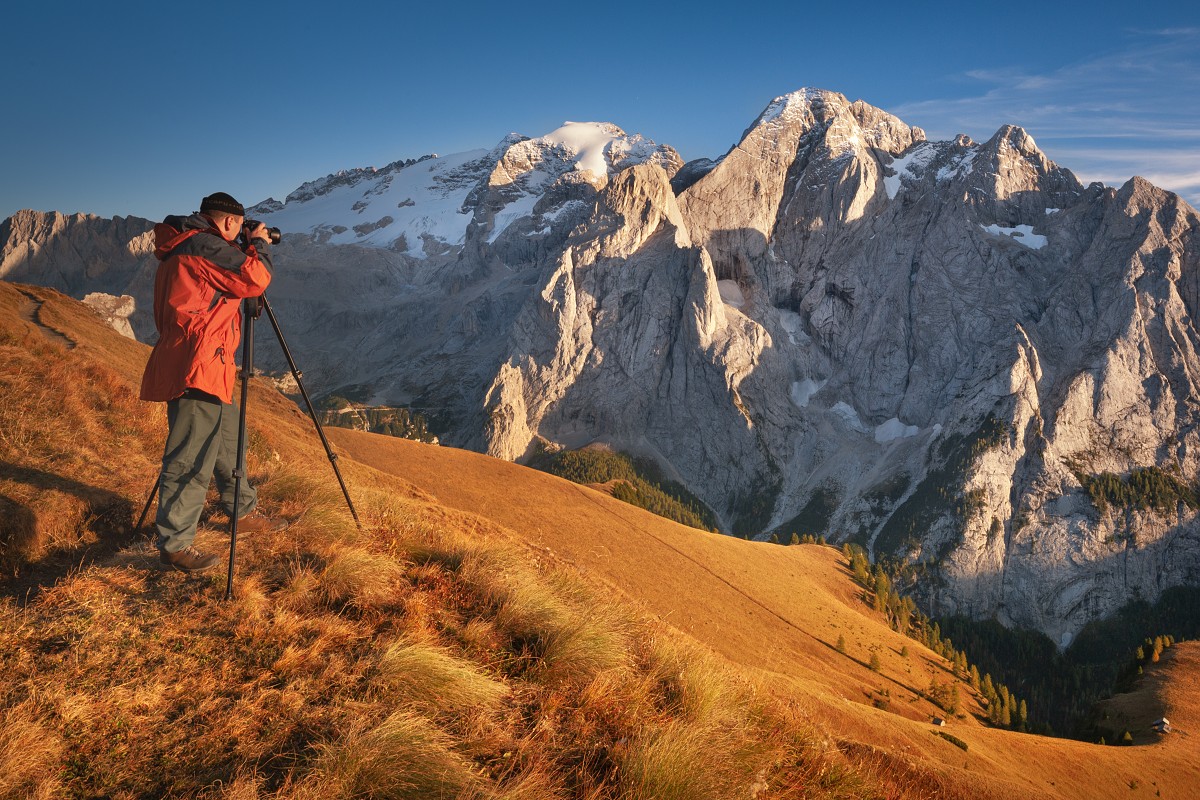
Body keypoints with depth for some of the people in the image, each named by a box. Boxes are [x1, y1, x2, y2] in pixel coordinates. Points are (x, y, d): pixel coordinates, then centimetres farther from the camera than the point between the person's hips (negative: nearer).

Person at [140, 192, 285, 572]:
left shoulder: (180, 248, 21)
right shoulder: (204, 246, -11)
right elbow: (253, 280, -14)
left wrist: (246, 251, 22)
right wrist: (259, 245, 2)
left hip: (207, 369, 11)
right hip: (197, 369, -11)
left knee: (227, 444, 21)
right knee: (191, 459, -8)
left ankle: (243, 512, 35)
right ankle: (174, 544, -2)